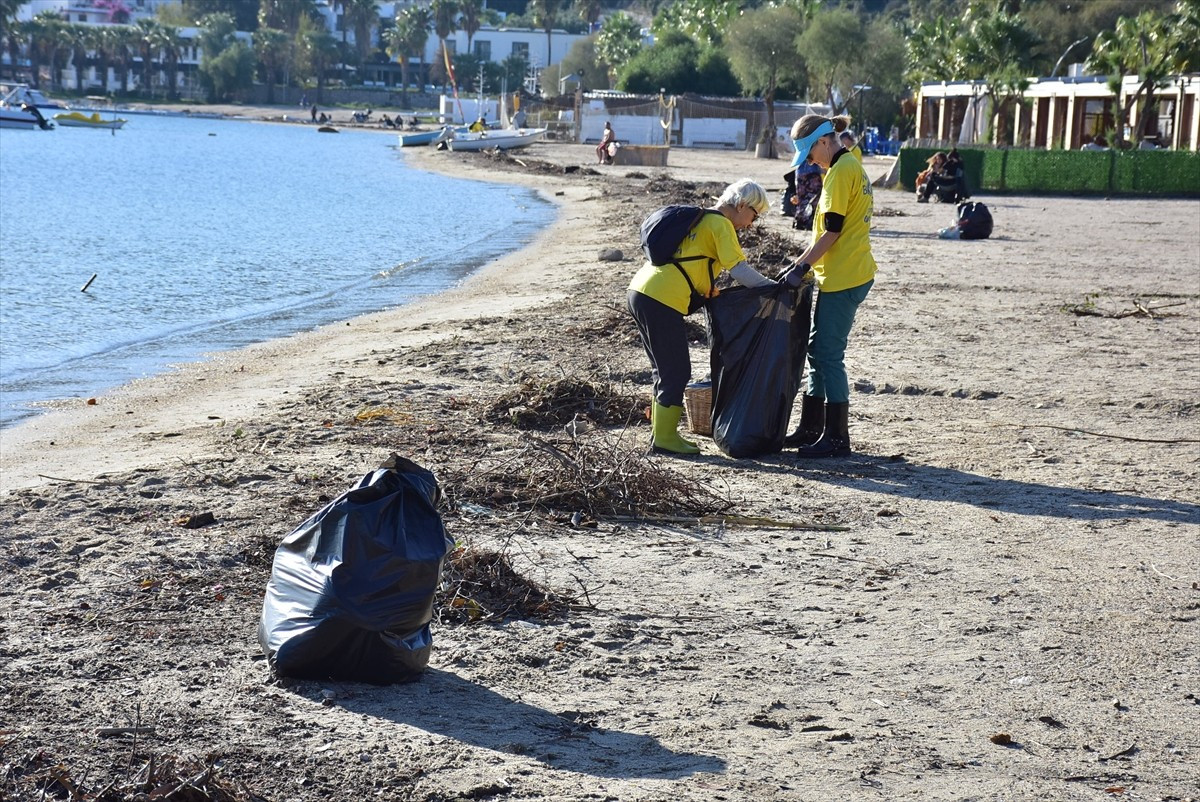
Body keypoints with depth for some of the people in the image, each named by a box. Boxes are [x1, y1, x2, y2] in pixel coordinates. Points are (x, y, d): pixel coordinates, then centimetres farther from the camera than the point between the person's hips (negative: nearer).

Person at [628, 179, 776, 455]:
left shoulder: (700, 218, 25)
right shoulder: (721, 224, -3)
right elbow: (739, 270, -11)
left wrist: (708, 291, 20)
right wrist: (773, 287, -2)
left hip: (640, 291, 10)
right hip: (661, 301, -10)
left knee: (666, 369, 17)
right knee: (677, 371, -1)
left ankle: (662, 433, 22)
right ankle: (665, 438, 4)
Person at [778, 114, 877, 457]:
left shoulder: (841, 171, -15)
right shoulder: (849, 166, 17)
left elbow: (831, 231, -18)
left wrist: (801, 268, -14)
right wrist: (803, 262, 16)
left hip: (843, 279, -10)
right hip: (840, 276, 10)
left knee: (829, 355, -5)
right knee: (818, 351, 15)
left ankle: (836, 438, 1)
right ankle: (810, 428, 23)